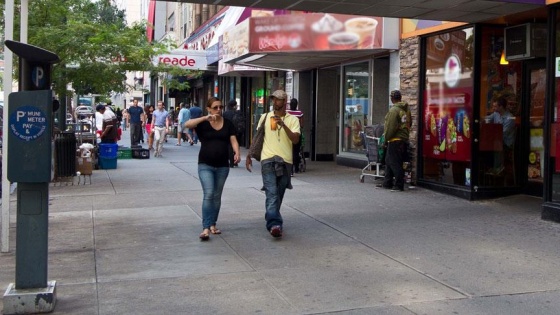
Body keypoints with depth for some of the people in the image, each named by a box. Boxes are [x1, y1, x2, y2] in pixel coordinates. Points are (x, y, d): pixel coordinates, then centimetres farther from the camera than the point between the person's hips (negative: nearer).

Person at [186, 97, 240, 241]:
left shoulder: (227, 124, 6)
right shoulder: (203, 123, -2)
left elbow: (233, 140, 0)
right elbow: (187, 124, -19)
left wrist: (237, 152, -20)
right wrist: (206, 118, -28)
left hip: (223, 166, 4)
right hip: (205, 165, -3)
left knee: (217, 196, 11)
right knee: (208, 194, -15)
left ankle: (213, 225, 23)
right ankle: (205, 228, -15)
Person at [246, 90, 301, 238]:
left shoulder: (292, 119, 5)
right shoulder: (265, 117, 10)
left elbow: (295, 140, -9)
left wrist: (283, 124, -19)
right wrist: (249, 156, 14)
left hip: (285, 161, 1)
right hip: (268, 160, -1)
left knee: (278, 195, 8)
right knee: (272, 193, -15)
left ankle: (271, 220, 25)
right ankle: (275, 224, -25)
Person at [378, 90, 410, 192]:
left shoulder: (393, 110, -15)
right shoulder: (406, 110, 12)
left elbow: (390, 127, -17)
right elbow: (408, 124, 17)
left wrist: (386, 137, -6)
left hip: (395, 140, -9)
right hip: (404, 139, 9)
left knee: (395, 163, -5)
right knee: (388, 161, 17)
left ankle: (399, 185, -3)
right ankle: (387, 183, 22)